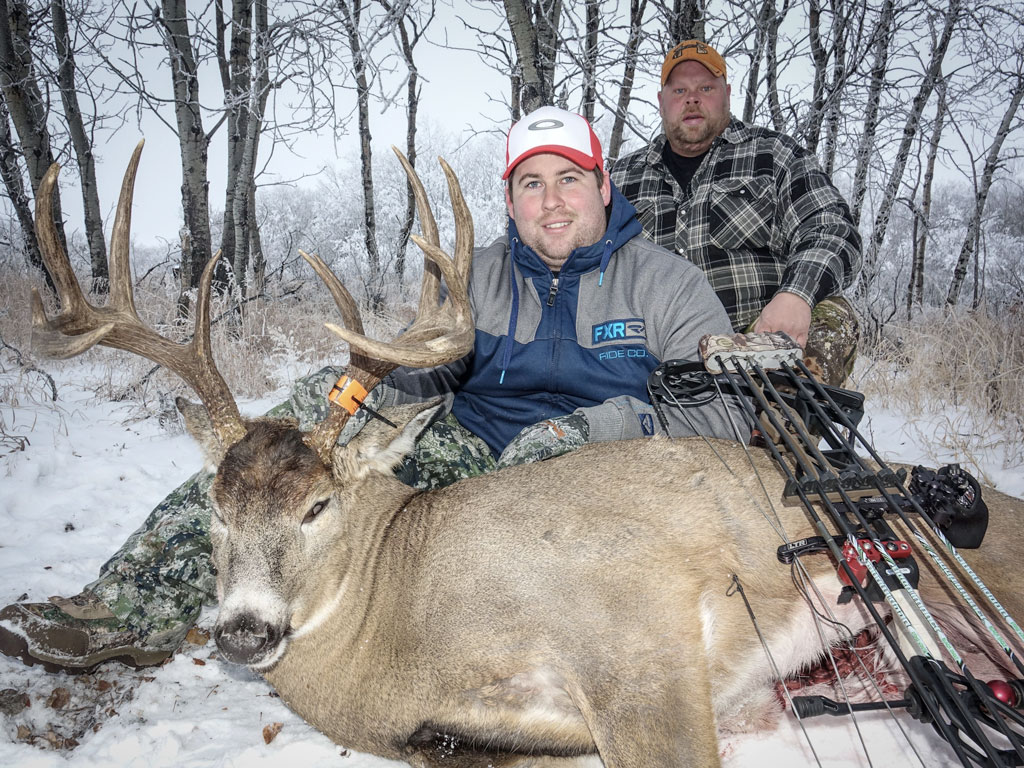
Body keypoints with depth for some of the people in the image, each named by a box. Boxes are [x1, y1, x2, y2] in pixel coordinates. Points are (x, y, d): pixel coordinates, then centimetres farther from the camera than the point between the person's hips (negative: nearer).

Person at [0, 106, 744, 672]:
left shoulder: (667, 283, -2)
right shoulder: (480, 277, 9)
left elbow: (726, 411, -10)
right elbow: (426, 367, 6)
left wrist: (592, 427, -24)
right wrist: (367, 386, -19)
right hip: (474, 453, 4)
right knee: (328, 401, -16)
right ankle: (136, 605, -20)